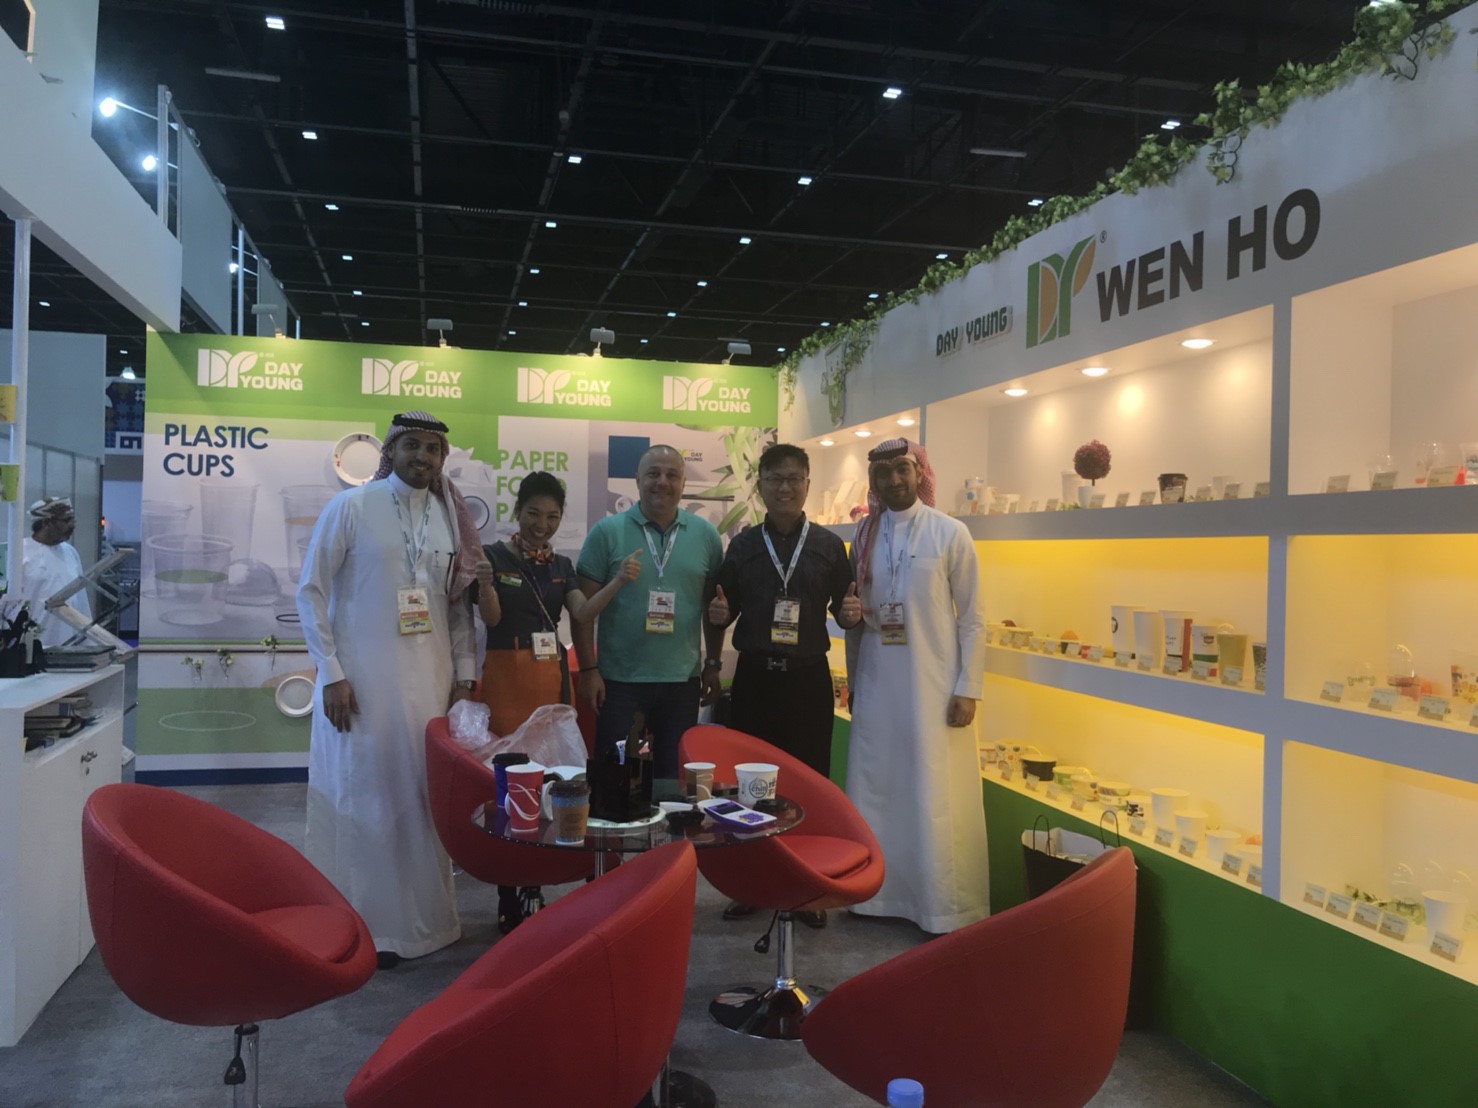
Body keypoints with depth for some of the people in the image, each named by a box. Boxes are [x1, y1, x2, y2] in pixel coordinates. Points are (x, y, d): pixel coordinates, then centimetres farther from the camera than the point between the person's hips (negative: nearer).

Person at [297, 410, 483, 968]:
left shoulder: (450, 518, 8)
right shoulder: (350, 507, -5)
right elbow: (310, 592, -5)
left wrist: (464, 674, 7)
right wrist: (331, 674, -10)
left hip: (430, 679, 4)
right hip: (361, 677, -4)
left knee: (426, 796, 8)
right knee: (362, 797, 2)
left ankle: (422, 916, 23)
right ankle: (362, 926, 16)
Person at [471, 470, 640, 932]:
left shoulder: (561, 565, 12)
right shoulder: (494, 555, -2)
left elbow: (583, 613, -3)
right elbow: (491, 617, -10)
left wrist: (619, 580, -18)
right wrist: (485, 583, -30)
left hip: (551, 677, 5)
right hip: (506, 676, -5)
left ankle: (534, 890, 18)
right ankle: (508, 897, 1)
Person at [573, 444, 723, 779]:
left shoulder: (705, 535, 3)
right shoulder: (607, 532, -5)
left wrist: (713, 665, 8)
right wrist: (588, 669, -8)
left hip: (683, 681, 2)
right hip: (620, 680, -2)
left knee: (675, 777, 14)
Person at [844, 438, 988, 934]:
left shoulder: (950, 533, -5)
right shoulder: (865, 535, 6)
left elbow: (972, 618, -4)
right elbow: (855, 615, 10)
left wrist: (968, 689, -9)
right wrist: (853, 680, 10)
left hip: (933, 685, -4)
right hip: (876, 684, 4)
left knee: (936, 797, 1)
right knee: (874, 792, 10)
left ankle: (946, 907, 14)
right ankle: (877, 892, 25)